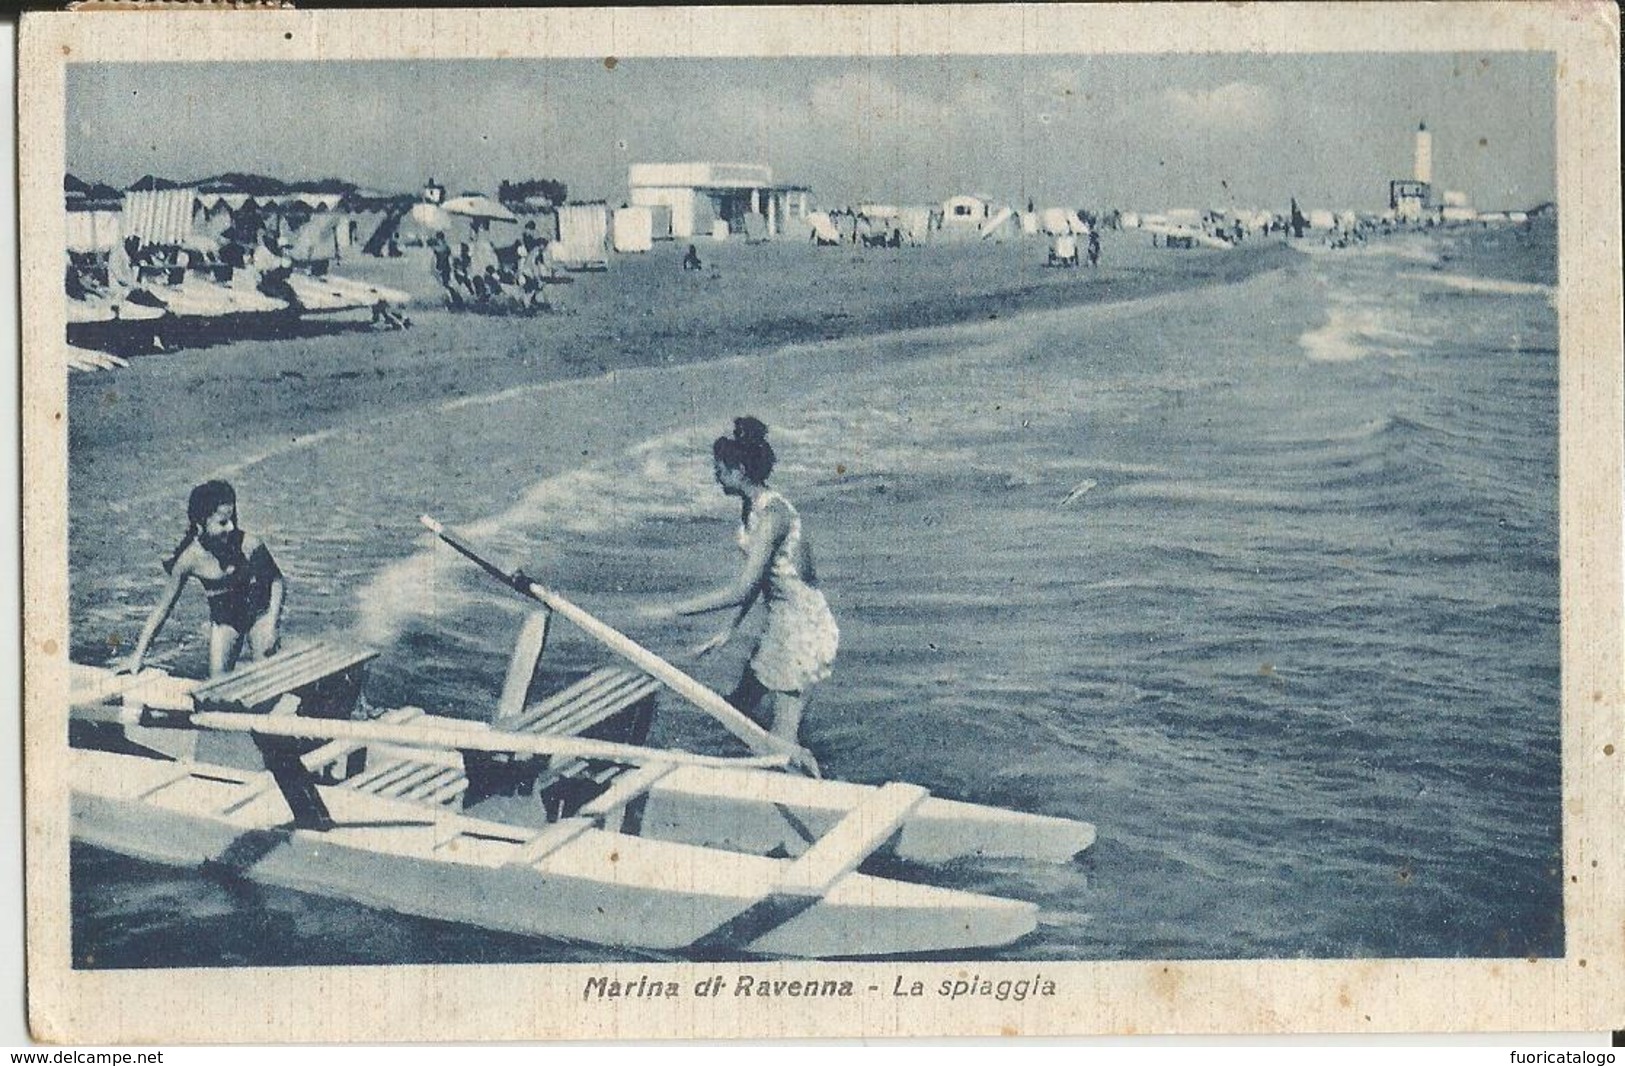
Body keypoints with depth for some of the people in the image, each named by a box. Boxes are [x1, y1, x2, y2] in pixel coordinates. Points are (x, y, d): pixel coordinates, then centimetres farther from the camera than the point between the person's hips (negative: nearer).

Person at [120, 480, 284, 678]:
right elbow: (163, 608, -13)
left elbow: (276, 579, -7)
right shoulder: (190, 558, -22)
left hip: (259, 611, -1)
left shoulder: (249, 545, -24)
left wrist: (272, 624, -15)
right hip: (223, 617, 1)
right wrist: (138, 655, -13)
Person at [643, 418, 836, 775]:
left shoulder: (771, 514, -24)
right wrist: (730, 630, 15)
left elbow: (741, 590, -27)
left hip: (803, 630, -10)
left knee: (782, 741, -5)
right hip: (781, 624, 10)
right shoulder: (750, 507, 6)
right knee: (740, 708, 18)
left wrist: (674, 610, -22)